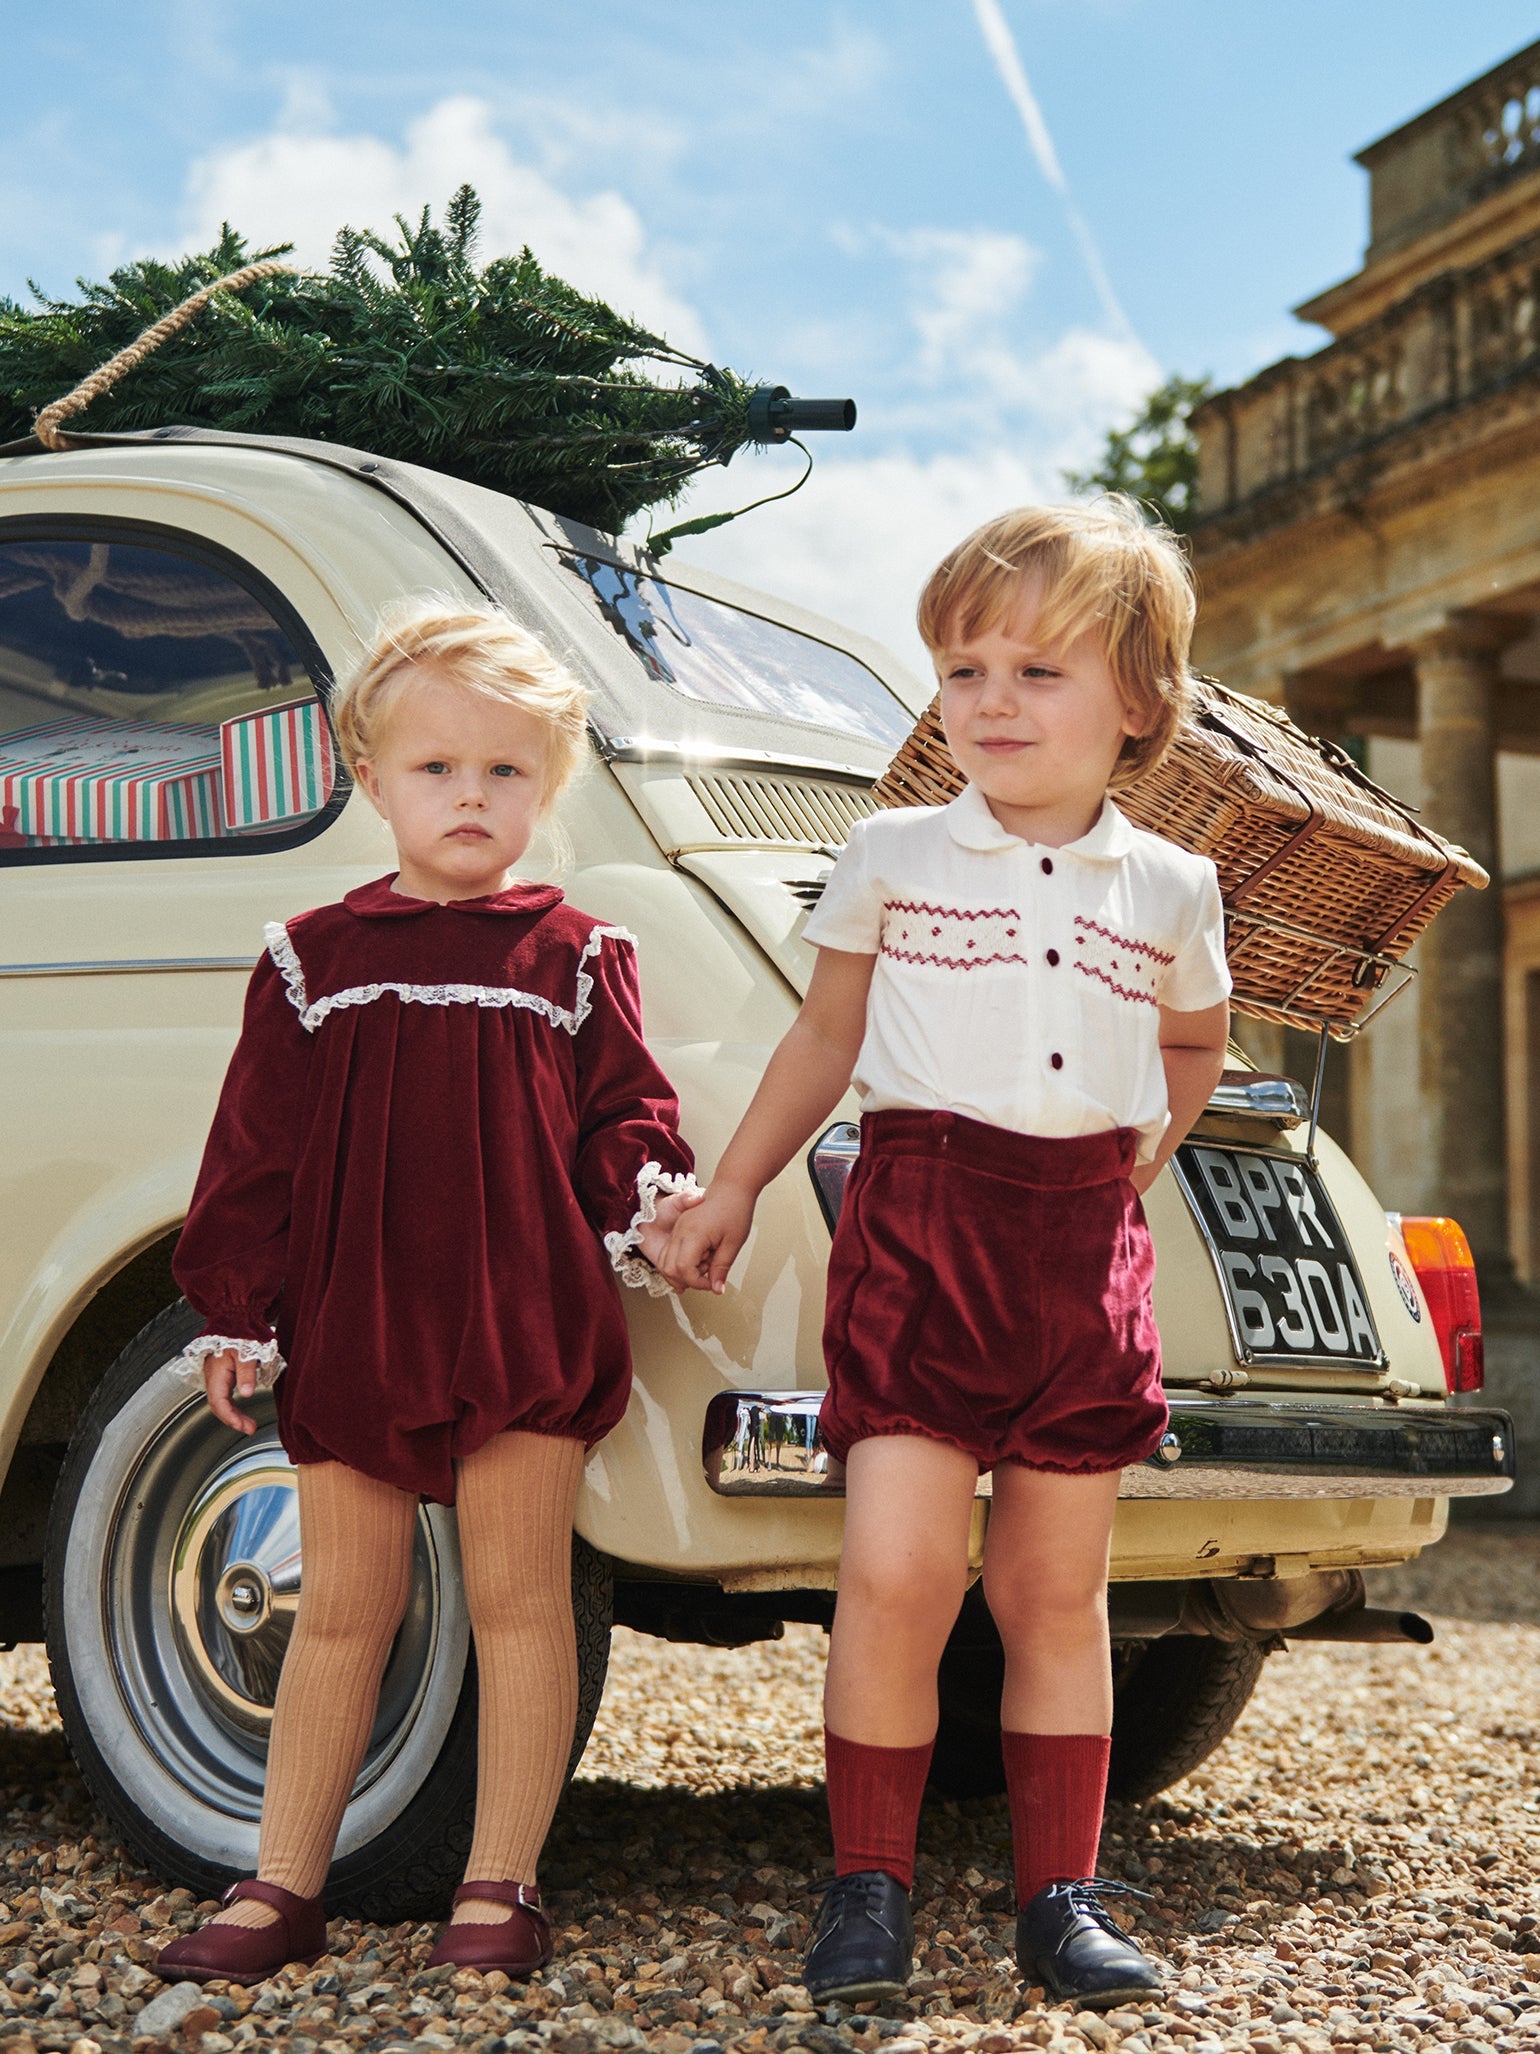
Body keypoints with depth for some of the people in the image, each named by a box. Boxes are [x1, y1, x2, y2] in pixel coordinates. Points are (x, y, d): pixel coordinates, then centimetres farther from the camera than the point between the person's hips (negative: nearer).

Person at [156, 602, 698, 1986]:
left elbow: (623, 1116, 6)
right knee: (343, 1609, 9)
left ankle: (500, 1885, 14)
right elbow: (255, 1148, 5)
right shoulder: (316, 961, 5)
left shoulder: (573, 960, 4)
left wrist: (651, 1204, -15)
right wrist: (236, 1312, 1)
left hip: (526, 1327, -1)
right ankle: (283, 1885, 18)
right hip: (350, 1327, 1)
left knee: (518, 1595, 4)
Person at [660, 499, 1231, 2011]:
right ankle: (869, 1886, 3)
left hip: (1085, 1246, 2)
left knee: (1056, 1592, 8)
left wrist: (1154, 1134, 13)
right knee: (896, 1572, -12)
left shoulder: (1169, 890, 10)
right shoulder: (892, 858, 5)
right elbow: (822, 1043, 14)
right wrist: (732, 1191, 14)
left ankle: (1060, 1895, 18)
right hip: (921, 1220, -2)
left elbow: (1193, 1041, 29)